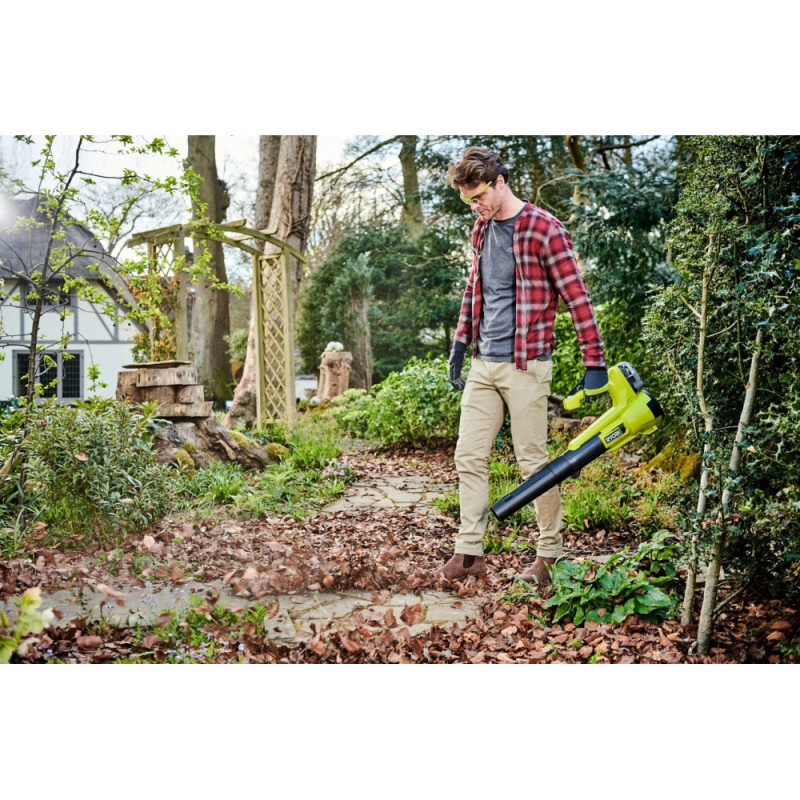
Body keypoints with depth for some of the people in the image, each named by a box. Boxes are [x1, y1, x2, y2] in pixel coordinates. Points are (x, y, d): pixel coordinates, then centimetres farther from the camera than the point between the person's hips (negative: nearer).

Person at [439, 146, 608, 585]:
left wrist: (595, 363, -15)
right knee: (468, 457, 4)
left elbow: (576, 296, -13)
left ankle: (550, 553, 15)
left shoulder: (543, 229, -11)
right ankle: (469, 551, 12)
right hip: (483, 365, 7)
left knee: (533, 461, 0)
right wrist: (460, 342, 20)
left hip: (525, 365, -7)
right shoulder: (482, 229, 12)